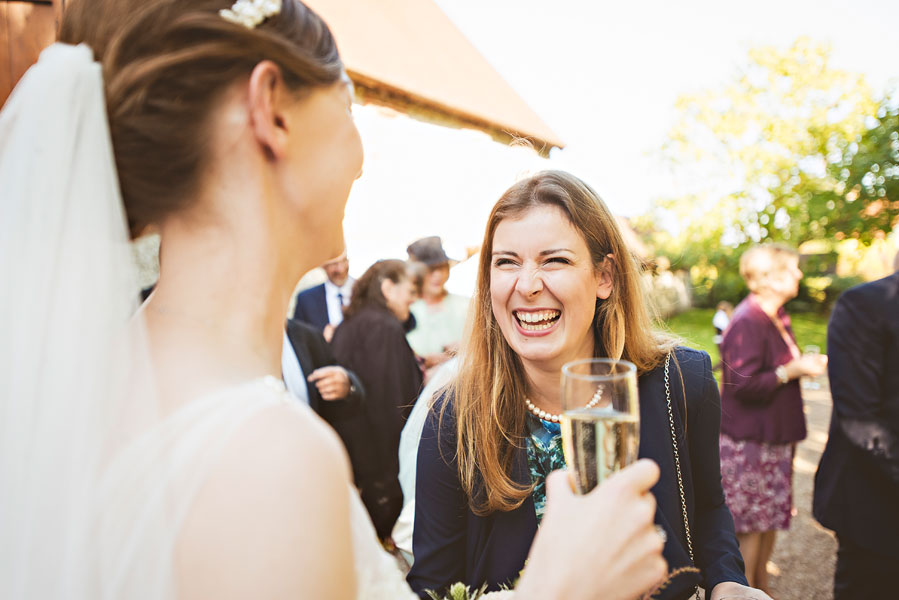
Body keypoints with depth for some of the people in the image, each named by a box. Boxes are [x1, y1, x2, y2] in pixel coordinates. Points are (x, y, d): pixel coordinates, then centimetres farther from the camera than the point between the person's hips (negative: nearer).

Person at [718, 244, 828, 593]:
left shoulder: (777, 316, 10)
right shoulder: (747, 322, -21)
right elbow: (744, 384, -24)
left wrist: (804, 365, 9)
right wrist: (794, 370, -19)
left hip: (773, 437, 9)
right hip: (748, 443, -9)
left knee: (771, 516, 18)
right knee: (750, 524, 2)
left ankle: (761, 585, 35)